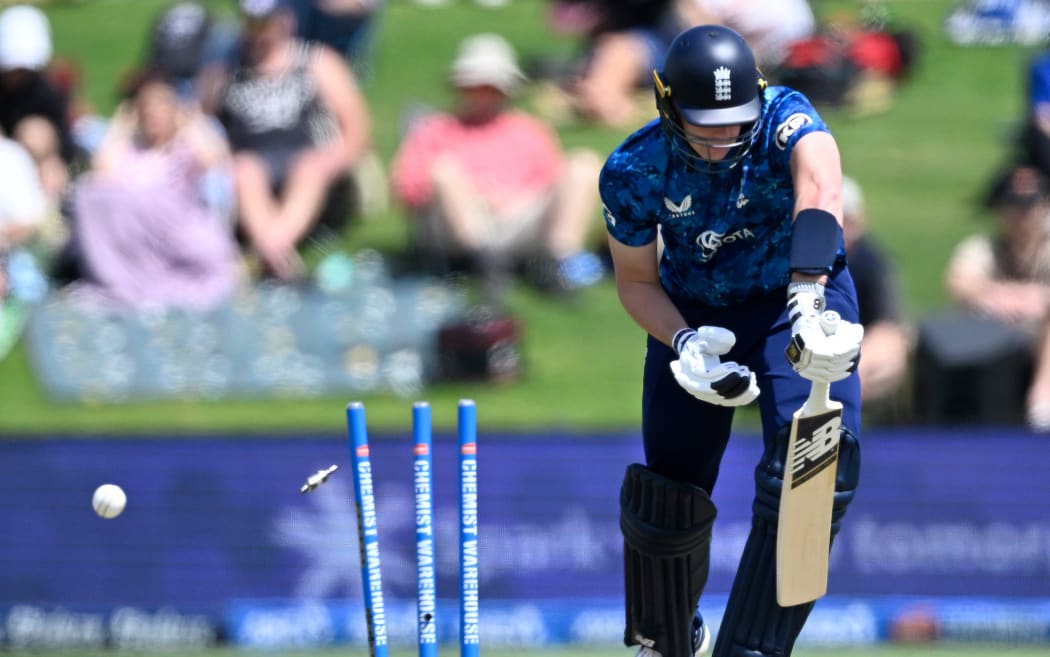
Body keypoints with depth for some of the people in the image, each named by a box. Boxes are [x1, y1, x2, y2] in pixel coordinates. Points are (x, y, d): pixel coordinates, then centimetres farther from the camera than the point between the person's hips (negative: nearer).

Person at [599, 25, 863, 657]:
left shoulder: (783, 118, -29)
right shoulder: (635, 171, -20)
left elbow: (820, 186, -51)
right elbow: (636, 280, -6)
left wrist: (808, 298, -68)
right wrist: (682, 343, -27)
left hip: (798, 295, -2)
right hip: (694, 314, 2)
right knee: (669, 494, 1)